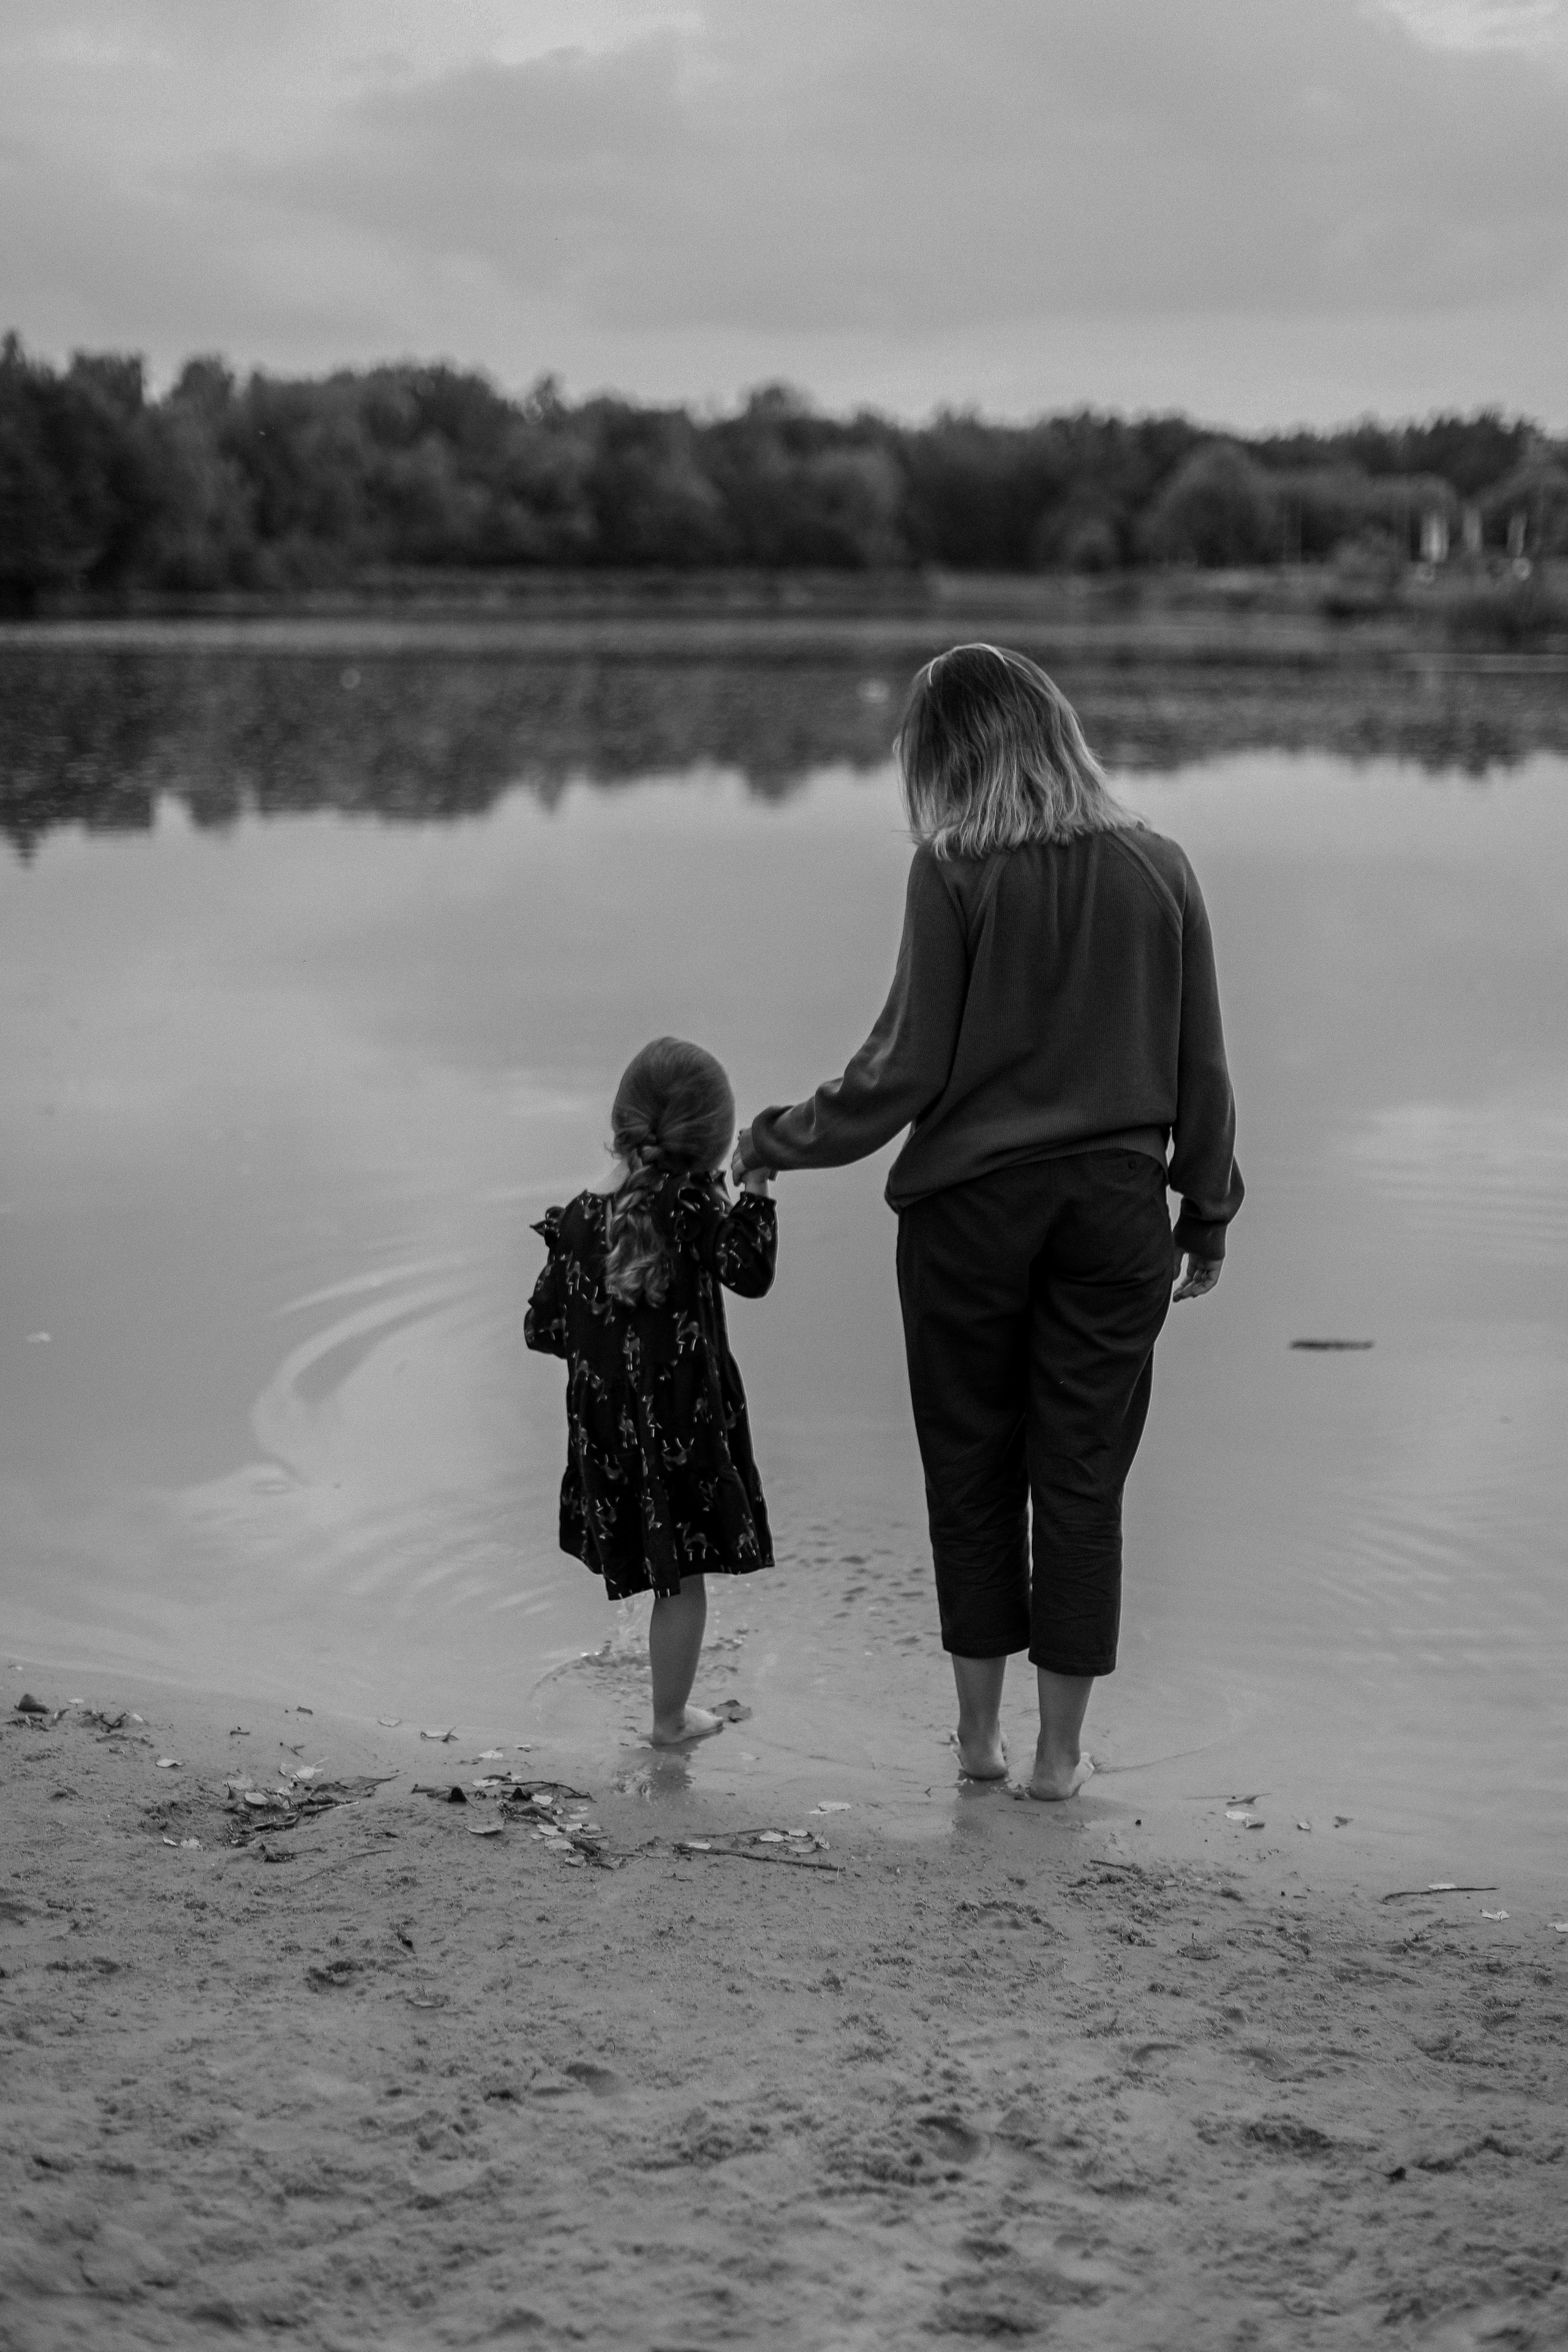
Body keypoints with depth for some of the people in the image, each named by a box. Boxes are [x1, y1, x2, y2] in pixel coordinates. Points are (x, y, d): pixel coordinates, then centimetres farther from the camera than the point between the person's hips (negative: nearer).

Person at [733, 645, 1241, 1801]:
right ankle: (1062, 1750, 16)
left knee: (972, 1466, 13)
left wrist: (778, 1140, 4)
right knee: (1083, 1475, 9)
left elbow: (906, 1069, -10)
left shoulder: (955, 874, -10)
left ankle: (980, 1731, 23)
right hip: (1116, 1207, 2)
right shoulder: (1157, 870, 0)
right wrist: (1208, 1216, 14)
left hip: (970, 1206, -2)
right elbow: (1203, 1070, 4)